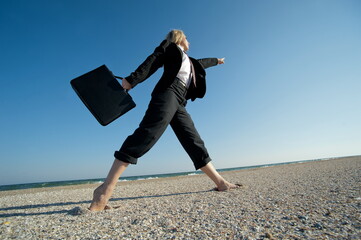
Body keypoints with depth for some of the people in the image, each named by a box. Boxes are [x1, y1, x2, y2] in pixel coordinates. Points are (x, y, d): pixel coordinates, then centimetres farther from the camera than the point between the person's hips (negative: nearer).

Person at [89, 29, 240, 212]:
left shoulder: (189, 60, 38)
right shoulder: (171, 46, 18)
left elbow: (202, 63, 58)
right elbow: (153, 61, 2)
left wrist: (217, 60, 77)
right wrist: (132, 80, -12)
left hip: (179, 104, 8)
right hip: (167, 95, -8)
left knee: (195, 143, 3)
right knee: (147, 135, -26)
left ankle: (220, 182, 7)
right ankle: (106, 188, -28)